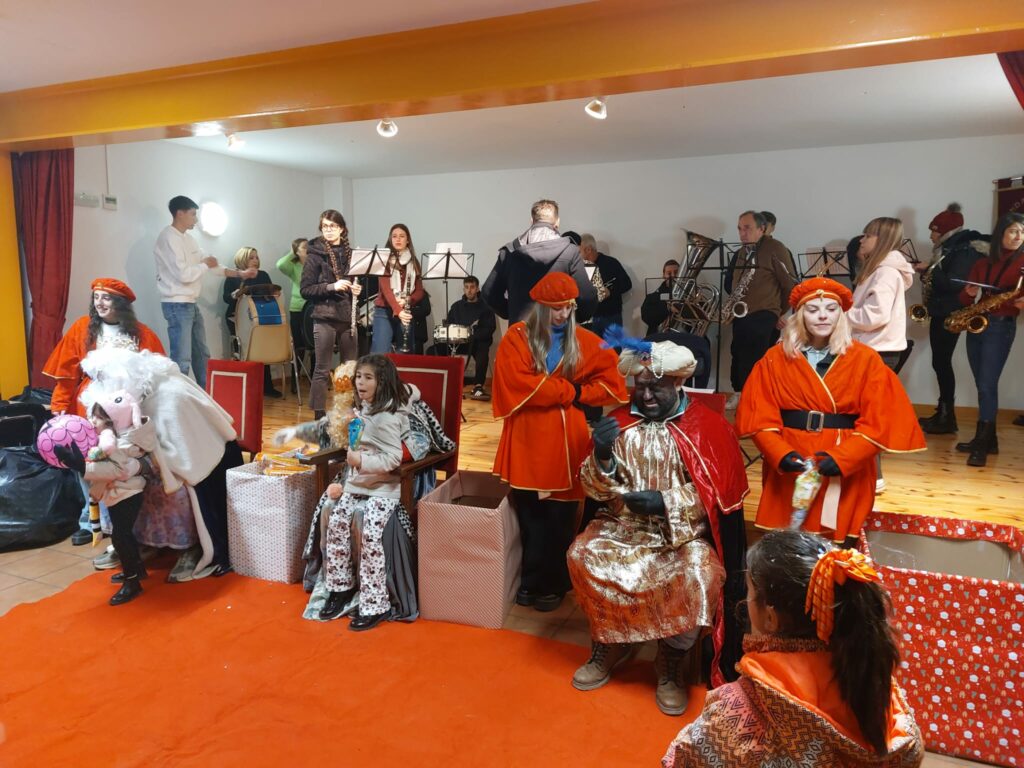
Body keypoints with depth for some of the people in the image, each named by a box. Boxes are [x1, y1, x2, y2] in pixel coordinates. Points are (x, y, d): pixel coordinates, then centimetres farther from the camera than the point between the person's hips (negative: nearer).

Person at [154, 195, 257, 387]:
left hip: (191, 305, 10)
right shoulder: (168, 238, -15)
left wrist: (239, 273, 15)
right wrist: (205, 265, -7)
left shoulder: (187, 238, 14)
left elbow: (207, 264, 20)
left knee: (202, 355, 17)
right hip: (177, 306, -10)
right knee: (182, 360, -9)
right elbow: (183, 274, -23)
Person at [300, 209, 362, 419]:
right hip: (324, 318, -4)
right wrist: (331, 286, -19)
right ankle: (319, 416, 5)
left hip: (348, 318, 4)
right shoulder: (315, 255, -1)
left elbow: (359, 283, 20)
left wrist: (358, 289, -2)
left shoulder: (351, 254, 10)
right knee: (322, 370, -1)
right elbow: (305, 289, -6)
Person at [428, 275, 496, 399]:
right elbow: (448, 326, 19)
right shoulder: (456, 306, 17)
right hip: (458, 341, 4)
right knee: (435, 349, -19)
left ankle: (477, 387, -42)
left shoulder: (485, 306, 4)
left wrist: (473, 335, -20)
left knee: (482, 352, -40)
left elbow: (490, 328, -5)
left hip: (478, 341, -4)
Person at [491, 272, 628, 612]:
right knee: (530, 517, 9)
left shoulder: (585, 342, 6)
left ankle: (555, 584, 24)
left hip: (566, 444, 1)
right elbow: (516, 383, -16)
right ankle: (531, 581, 25)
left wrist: (577, 396, -11)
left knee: (560, 520, 8)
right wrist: (569, 390, -12)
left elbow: (611, 384, 3)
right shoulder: (516, 338, -1)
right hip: (527, 442, -1)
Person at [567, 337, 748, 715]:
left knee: (700, 574, -31)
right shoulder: (619, 421, 3)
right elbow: (597, 490, 3)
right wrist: (602, 456, -19)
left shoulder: (708, 426, -4)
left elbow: (716, 494, -6)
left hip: (684, 531, -2)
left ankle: (672, 662, -4)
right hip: (623, 525, 3)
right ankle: (611, 641, 3)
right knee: (582, 555, -23)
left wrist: (665, 502, -20)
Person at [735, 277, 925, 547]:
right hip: (787, 474, 1)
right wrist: (781, 454, -17)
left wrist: (842, 458, -17)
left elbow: (879, 423, -5)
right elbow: (761, 416, -1)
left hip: (846, 476, -1)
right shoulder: (775, 358, 4)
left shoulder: (865, 359, 2)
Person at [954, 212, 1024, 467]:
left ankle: (981, 444, -8)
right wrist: (969, 292, -10)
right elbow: (965, 299, 11)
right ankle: (988, 439, 16)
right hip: (976, 325, 5)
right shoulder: (982, 264, 12)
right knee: (983, 386, 8)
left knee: (987, 385, -11)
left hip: (1001, 326, -5)